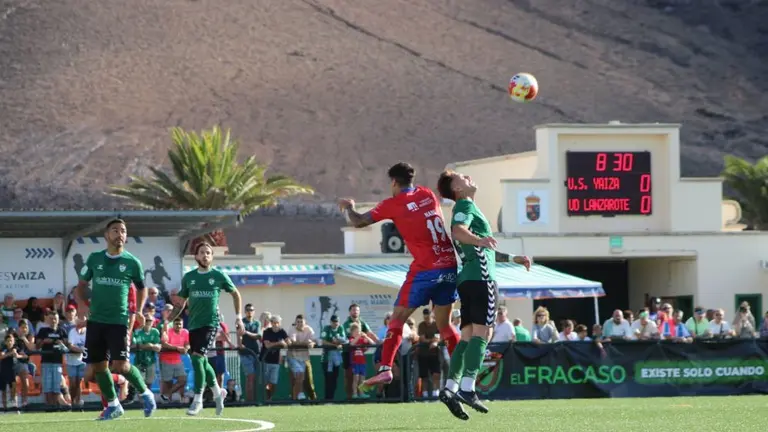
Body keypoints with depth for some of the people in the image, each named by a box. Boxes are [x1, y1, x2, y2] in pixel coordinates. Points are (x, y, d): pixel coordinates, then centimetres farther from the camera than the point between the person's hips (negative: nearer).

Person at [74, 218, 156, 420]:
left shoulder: (132, 262, 0)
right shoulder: (94, 259, 5)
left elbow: (141, 288, 14)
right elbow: (82, 285, 12)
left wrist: (138, 311, 2)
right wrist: (82, 303, -7)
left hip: (119, 320, -3)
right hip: (96, 320, 3)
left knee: (120, 365, -14)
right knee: (98, 366, 5)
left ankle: (145, 393, 10)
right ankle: (113, 405, 22)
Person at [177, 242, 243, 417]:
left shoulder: (219, 276, 1)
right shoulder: (188, 277, 8)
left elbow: (235, 294, 13)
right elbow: (182, 301, 17)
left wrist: (238, 316, 7)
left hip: (211, 323, -4)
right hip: (194, 324, 5)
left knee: (197, 357, -19)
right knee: (202, 362, 11)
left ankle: (198, 400, -14)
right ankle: (218, 392, 34)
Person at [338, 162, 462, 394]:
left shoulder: (394, 204, -4)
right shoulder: (427, 194, 11)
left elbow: (359, 222, -2)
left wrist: (349, 207, 19)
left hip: (425, 270, -5)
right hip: (450, 266, 5)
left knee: (397, 318, 1)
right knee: (444, 324, 16)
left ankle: (385, 369, -11)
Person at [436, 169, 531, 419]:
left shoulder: (467, 207, 28)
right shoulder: (466, 205, -2)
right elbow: (458, 231, -24)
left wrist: (514, 258, 43)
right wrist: (478, 239, -43)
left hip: (468, 279, 10)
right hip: (481, 277, -10)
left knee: (468, 336, 5)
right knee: (482, 333, -16)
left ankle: (450, 388, -6)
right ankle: (467, 388, -26)